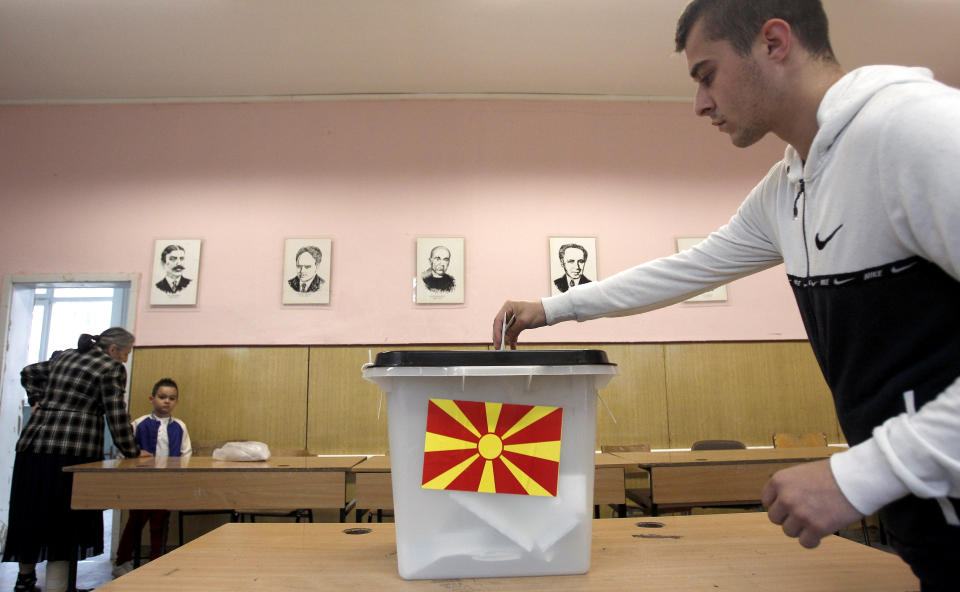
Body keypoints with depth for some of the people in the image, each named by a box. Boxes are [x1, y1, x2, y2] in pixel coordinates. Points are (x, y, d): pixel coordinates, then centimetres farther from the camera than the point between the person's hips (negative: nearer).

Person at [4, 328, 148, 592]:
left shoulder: (65, 357, 17)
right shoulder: (112, 368, -5)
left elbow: (29, 373, 31)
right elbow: (117, 415, -7)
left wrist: (38, 401, 21)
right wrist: (133, 452, 1)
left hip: (33, 442, 7)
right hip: (72, 449, -7)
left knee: (31, 514, 18)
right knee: (64, 519, 0)